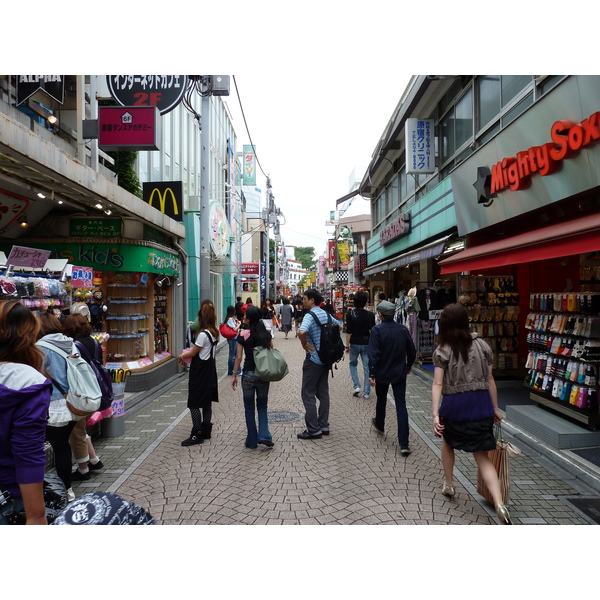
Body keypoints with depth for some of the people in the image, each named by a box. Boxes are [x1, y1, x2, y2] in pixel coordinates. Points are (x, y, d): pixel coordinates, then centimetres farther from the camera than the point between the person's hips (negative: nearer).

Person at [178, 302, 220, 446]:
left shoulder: (203, 334, -20)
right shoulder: (214, 333, 6)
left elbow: (193, 353, -12)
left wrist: (181, 356, 4)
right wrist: (191, 350, 11)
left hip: (200, 374, -9)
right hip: (210, 371, 9)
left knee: (194, 404, -1)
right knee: (207, 403, 15)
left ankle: (196, 435, 4)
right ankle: (206, 431, 25)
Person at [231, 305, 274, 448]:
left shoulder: (243, 334, -9)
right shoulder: (266, 333, 1)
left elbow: (239, 357, -8)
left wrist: (234, 375, 0)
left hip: (248, 374, -3)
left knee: (249, 407, 11)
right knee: (262, 405, 16)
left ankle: (252, 441, 17)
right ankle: (264, 435, 0)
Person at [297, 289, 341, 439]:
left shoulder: (310, 316, -18)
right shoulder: (326, 314, 7)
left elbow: (301, 332, -36)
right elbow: (338, 325, 25)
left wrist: (304, 344, -18)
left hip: (314, 360, -8)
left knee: (308, 394, 1)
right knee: (323, 393, 15)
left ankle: (313, 430, 4)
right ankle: (324, 426, 22)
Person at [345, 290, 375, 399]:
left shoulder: (350, 314, -9)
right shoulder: (370, 315, -4)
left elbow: (349, 332, -9)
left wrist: (347, 345, -2)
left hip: (354, 344, -1)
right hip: (367, 344, 1)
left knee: (353, 364, 20)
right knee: (367, 367, 8)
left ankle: (357, 386, 7)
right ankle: (366, 392, 9)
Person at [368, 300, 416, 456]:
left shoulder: (377, 330, -14)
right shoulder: (403, 329, -2)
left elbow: (373, 354, -19)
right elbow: (412, 351, 5)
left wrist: (371, 374, -14)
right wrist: (408, 367, 21)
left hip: (382, 373, -2)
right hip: (400, 373, 2)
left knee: (381, 400, 22)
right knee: (401, 406, 1)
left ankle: (380, 425, 48)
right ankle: (404, 444, -4)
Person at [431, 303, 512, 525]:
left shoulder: (442, 350, -6)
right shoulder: (482, 345, 3)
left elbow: (437, 384, -13)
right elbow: (490, 380, 6)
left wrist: (435, 414, -16)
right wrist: (495, 408, 15)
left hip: (454, 404, -2)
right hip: (481, 403, 2)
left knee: (447, 441, 27)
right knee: (482, 457, 6)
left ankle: (448, 485, 39)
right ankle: (499, 504, -12)